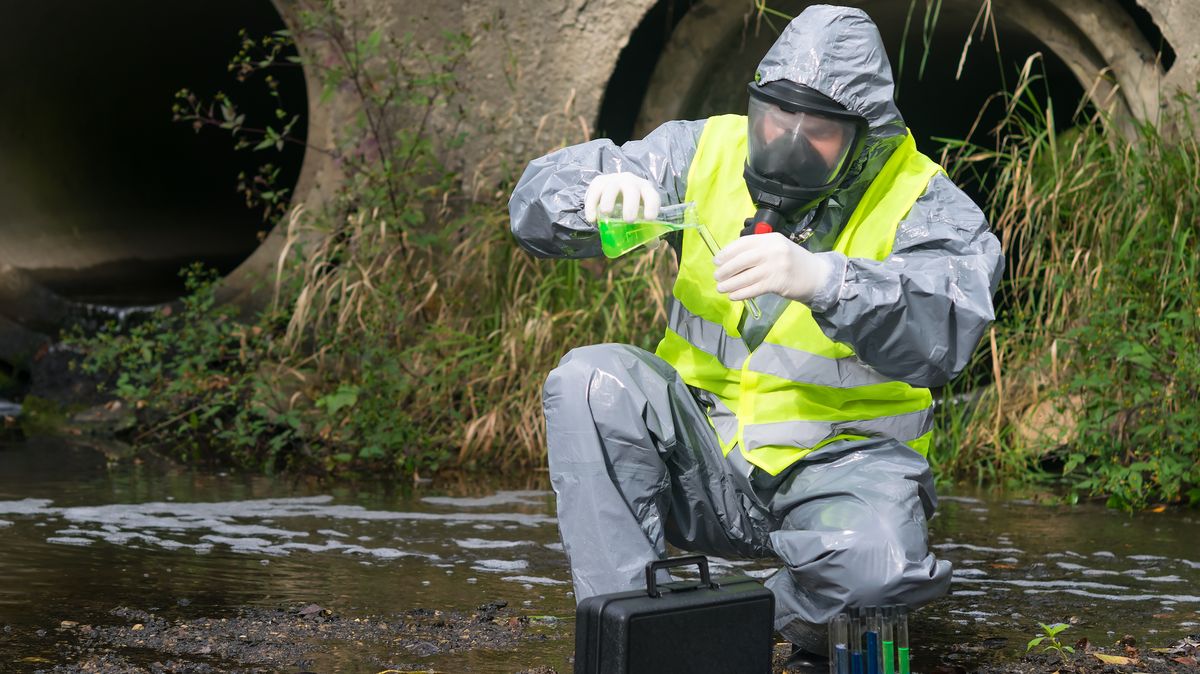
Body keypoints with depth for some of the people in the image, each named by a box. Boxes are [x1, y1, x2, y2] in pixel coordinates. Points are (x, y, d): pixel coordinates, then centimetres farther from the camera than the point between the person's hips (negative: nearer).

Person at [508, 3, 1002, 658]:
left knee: (874, 563, -34)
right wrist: (597, 192, -27)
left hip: (843, 453, -3)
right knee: (588, 382, -23)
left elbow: (944, 329, -30)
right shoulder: (708, 152, 0)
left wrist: (818, 278, -47)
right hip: (702, 449, 3)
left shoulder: (922, 203, -9)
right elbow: (538, 199, -2)